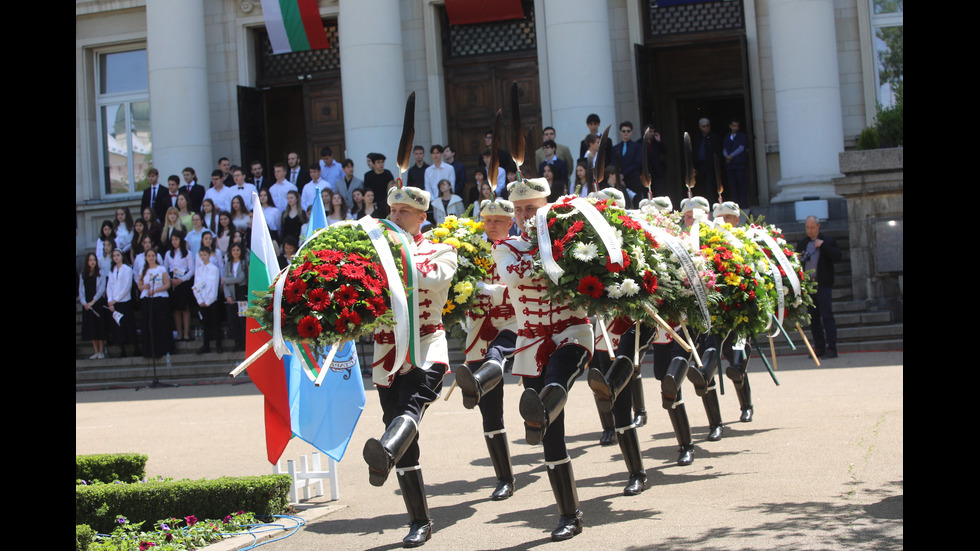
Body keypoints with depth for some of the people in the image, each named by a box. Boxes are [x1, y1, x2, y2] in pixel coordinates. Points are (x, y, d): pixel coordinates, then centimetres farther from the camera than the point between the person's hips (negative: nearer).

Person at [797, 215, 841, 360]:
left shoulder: (828, 241, 4)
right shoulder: (802, 243, 17)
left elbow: (837, 256, -9)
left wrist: (823, 245, -16)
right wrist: (797, 259, -3)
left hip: (823, 284, -5)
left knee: (827, 316, -8)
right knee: (813, 318, 6)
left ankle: (831, 348, -7)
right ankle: (819, 348, 11)